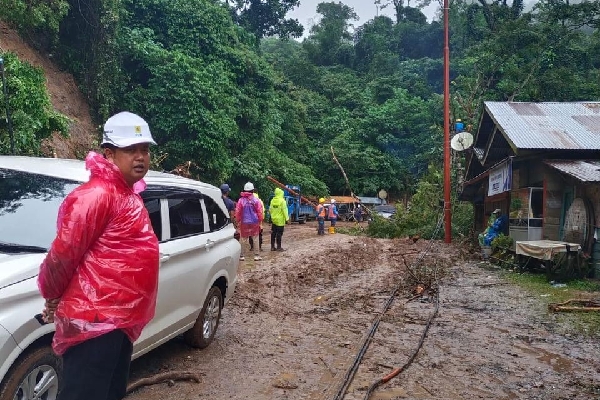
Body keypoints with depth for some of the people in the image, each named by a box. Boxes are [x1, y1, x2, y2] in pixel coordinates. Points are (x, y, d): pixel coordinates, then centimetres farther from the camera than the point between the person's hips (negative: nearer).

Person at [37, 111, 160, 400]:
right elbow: (62, 254, -17)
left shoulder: (126, 194, 13)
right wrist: (53, 298, -1)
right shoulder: (97, 194, -18)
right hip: (95, 321, -9)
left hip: (117, 320, 9)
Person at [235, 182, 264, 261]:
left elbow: (237, 212, 0)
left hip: (244, 223, 1)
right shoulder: (256, 200, -7)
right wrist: (260, 221, 8)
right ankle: (256, 255, 10)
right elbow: (260, 212, -4)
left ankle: (242, 255, 11)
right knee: (255, 239, 9)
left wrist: (238, 221, 12)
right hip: (254, 222, -1)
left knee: (243, 239, 9)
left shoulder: (241, 200, -6)